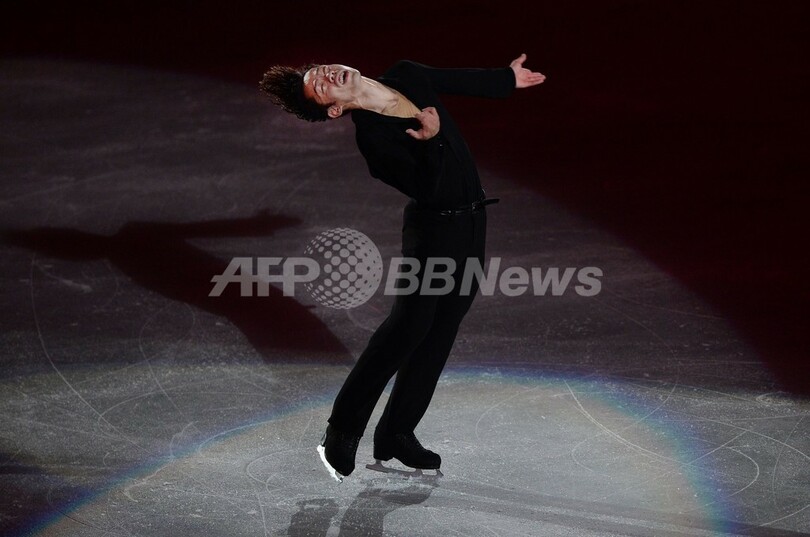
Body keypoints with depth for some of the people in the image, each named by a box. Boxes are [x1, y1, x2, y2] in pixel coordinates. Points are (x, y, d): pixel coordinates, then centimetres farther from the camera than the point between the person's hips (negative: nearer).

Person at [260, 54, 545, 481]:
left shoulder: (406, 75, 0)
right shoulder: (372, 138, -21)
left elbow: (461, 81, 18)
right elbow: (427, 188, -25)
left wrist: (507, 79, 30)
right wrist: (431, 141, -40)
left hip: (471, 221, 7)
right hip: (432, 227, -7)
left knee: (439, 333, 9)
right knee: (409, 325, -12)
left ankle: (397, 434, 16)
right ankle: (343, 431, -2)